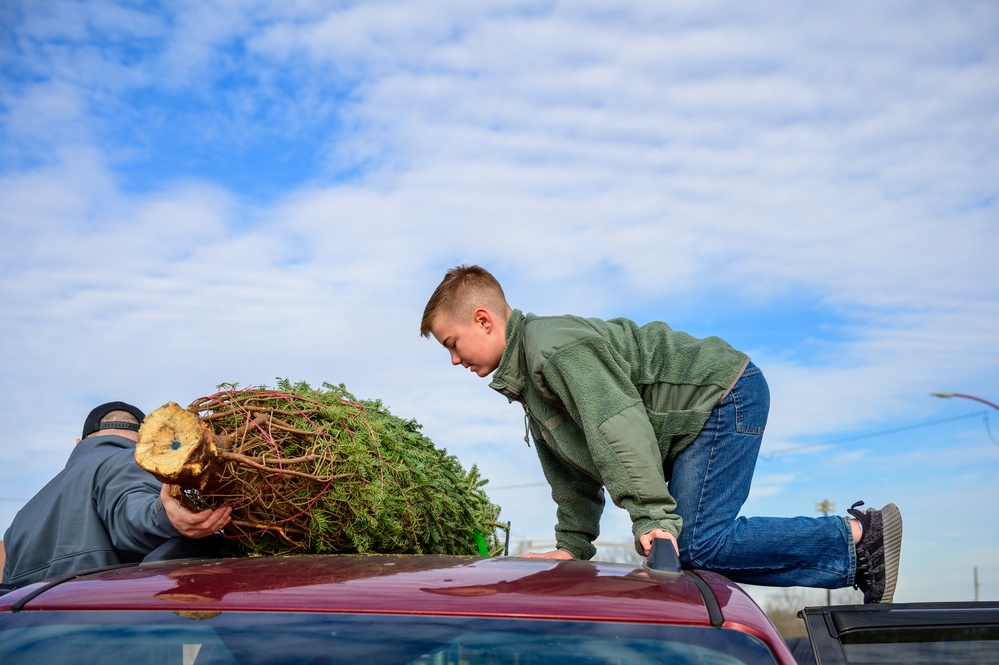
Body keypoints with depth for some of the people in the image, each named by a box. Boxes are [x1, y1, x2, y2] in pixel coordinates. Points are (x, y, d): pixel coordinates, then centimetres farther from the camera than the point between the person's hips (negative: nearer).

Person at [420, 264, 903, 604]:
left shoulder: (554, 346, -18)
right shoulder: (525, 377, 15)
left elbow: (618, 424, -29)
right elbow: (571, 470, 19)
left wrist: (653, 516, -33)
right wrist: (572, 545, 14)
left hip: (723, 394, -10)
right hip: (702, 418, 10)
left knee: (695, 542, -17)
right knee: (695, 546, 3)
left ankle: (856, 538, -8)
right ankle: (855, 561, 8)